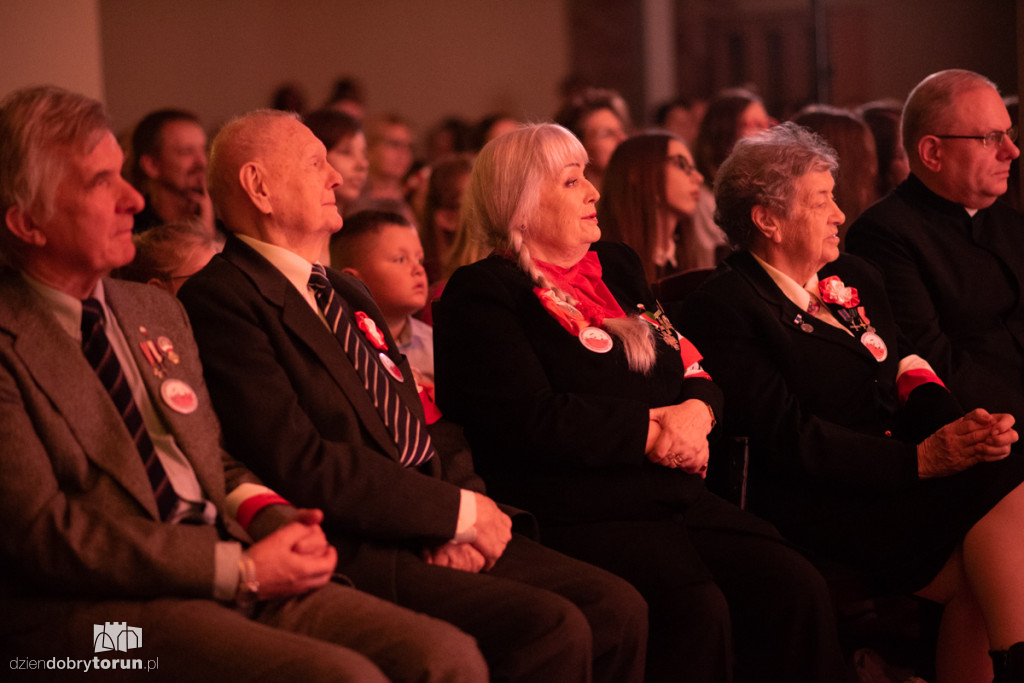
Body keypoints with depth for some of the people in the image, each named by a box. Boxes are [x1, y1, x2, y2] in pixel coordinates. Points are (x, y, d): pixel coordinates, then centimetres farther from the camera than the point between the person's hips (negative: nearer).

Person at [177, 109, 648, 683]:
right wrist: (459, 510, -12)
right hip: (355, 550, -9)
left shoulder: (348, 292, 23)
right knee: (552, 629, -24)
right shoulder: (222, 298, -8)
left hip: (435, 533, 9)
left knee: (618, 608, -7)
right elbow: (303, 465, -17)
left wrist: (464, 511, -1)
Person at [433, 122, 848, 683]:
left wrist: (697, 411, -3)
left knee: (795, 585, -16)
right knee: (697, 610, -31)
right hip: (581, 513, -7)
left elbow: (690, 366, 21)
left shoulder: (615, 267, 22)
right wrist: (650, 430, -9)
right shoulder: (481, 296, -2)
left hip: (673, 492, 7)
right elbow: (533, 421, -14)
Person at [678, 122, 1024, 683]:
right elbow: (790, 436, -12)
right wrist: (919, 458, -19)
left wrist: (964, 426, -10)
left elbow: (906, 375, 13)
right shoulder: (722, 308, -3)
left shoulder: (853, 280, 22)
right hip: (816, 505, -7)